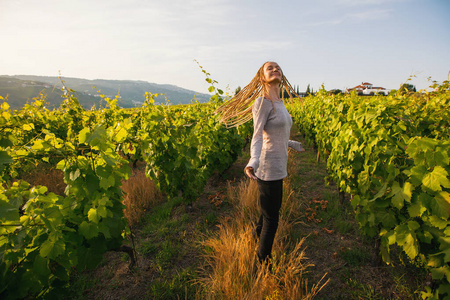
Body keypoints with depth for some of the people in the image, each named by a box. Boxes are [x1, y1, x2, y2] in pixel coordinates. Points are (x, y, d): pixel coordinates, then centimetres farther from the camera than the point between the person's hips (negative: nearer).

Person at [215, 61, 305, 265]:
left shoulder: (279, 103, 11)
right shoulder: (262, 102, -13)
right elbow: (257, 136, -22)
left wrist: (292, 144, 37)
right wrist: (253, 161, -40)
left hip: (276, 169, 8)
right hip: (268, 170, -8)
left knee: (267, 215, 21)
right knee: (271, 220, 5)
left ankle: (257, 247, 42)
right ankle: (263, 263, 25)